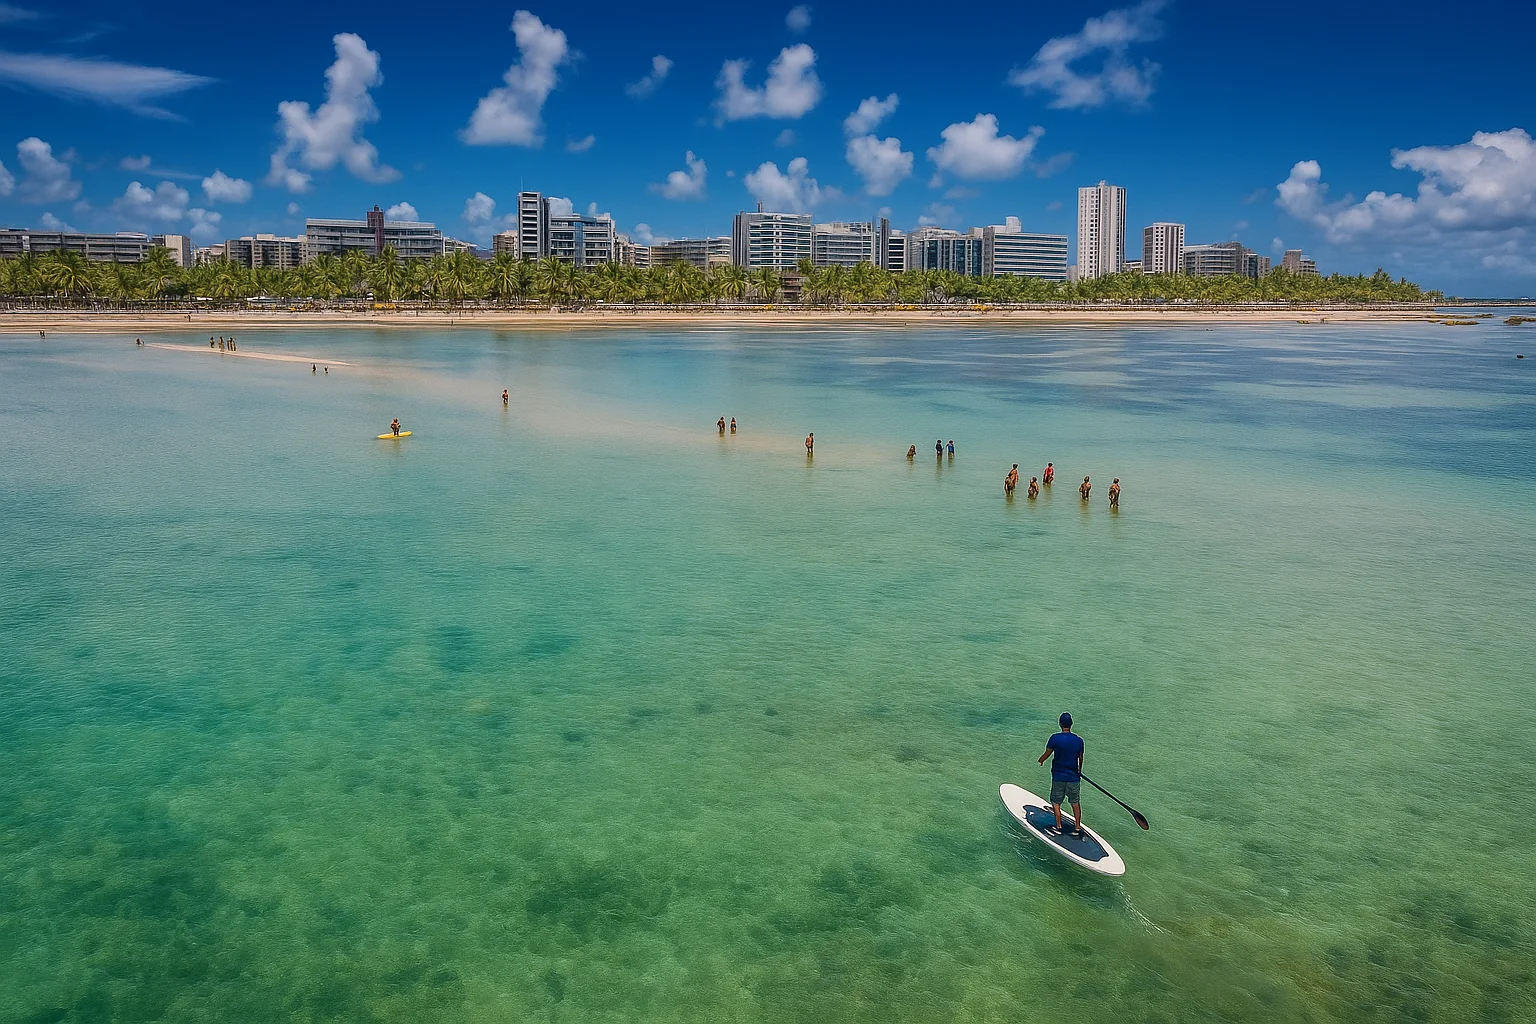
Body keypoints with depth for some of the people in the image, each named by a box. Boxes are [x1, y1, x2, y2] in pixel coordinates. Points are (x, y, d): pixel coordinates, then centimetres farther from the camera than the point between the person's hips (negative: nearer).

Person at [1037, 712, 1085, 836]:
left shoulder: (1055, 738, -15)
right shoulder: (1079, 740, -6)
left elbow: (1047, 754, -4)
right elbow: (1080, 759, 6)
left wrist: (1040, 761, 18)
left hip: (1058, 776, -2)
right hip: (1073, 777, 2)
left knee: (1056, 802, 12)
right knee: (1075, 803, 14)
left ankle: (1058, 827, 15)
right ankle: (1077, 827, 18)